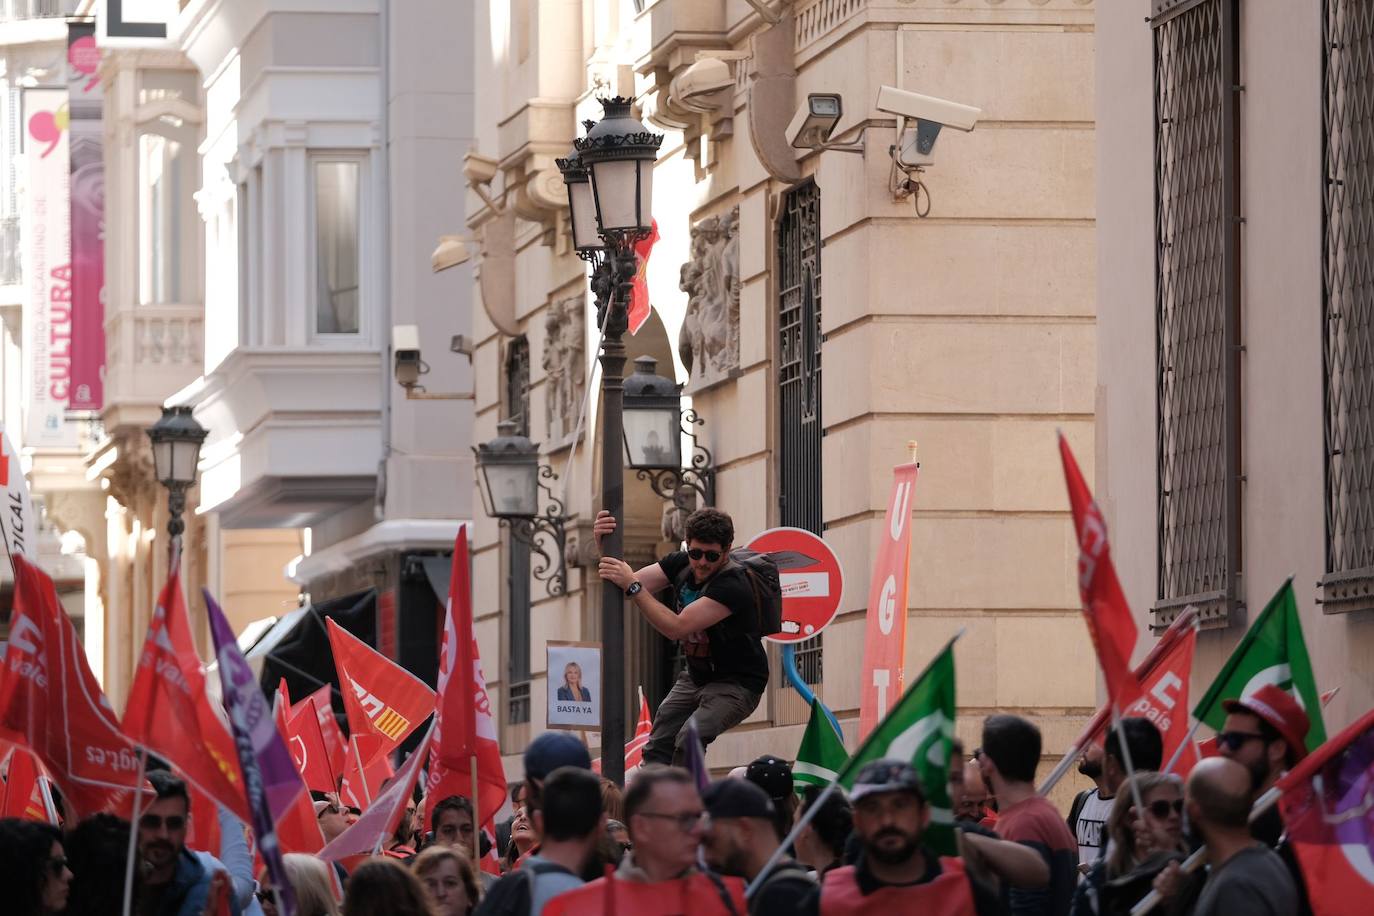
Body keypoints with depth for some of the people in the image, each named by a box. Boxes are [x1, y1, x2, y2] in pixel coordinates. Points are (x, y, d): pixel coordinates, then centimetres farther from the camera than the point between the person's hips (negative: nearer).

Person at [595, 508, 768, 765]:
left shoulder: (733, 584, -28)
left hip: (737, 683, -8)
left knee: (688, 739, -29)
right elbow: (631, 586, -11)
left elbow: (677, 627, -33)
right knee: (657, 749, 3)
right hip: (695, 675, 8)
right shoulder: (680, 564, -5)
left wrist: (632, 586, -36)